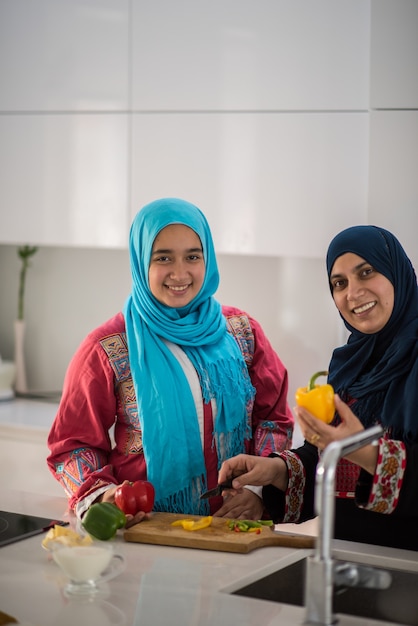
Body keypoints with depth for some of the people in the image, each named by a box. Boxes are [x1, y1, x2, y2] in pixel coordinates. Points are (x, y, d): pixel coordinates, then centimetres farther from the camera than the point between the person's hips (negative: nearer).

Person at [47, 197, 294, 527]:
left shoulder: (242, 332, 11)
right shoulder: (107, 349, 2)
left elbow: (274, 417, 17)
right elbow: (72, 444, 8)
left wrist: (259, 488, 2)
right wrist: (101, 497, -11)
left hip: (236, 525, 2)